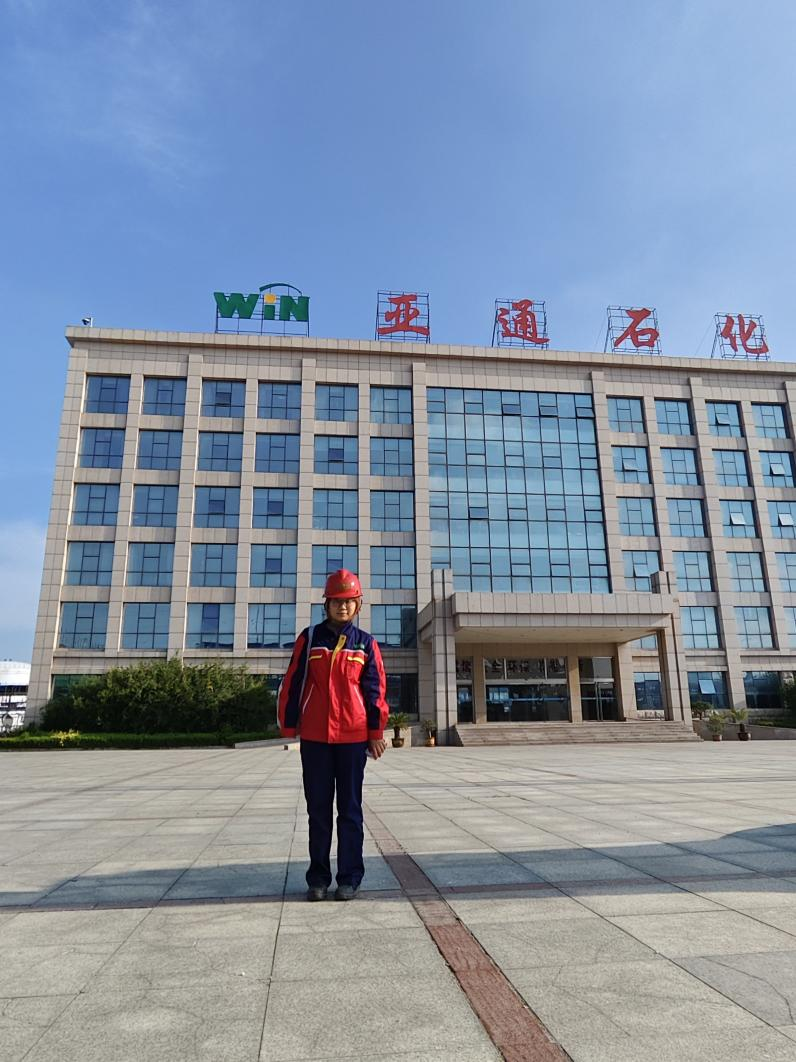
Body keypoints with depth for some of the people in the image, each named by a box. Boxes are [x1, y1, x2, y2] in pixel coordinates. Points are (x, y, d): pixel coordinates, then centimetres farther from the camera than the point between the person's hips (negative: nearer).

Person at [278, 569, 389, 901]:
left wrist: (376, 732, 1)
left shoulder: (366, 643, 4)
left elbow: (375, 688, 5)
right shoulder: (309, 638, 3)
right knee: (318, 809, 9)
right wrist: (289, 727, 1)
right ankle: (318, 877, 21)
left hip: (353, 736, 0)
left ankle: (349, 877, 18)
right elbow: (293, 683, 4)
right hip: (314, 736, 0)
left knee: (350, 809, 7)